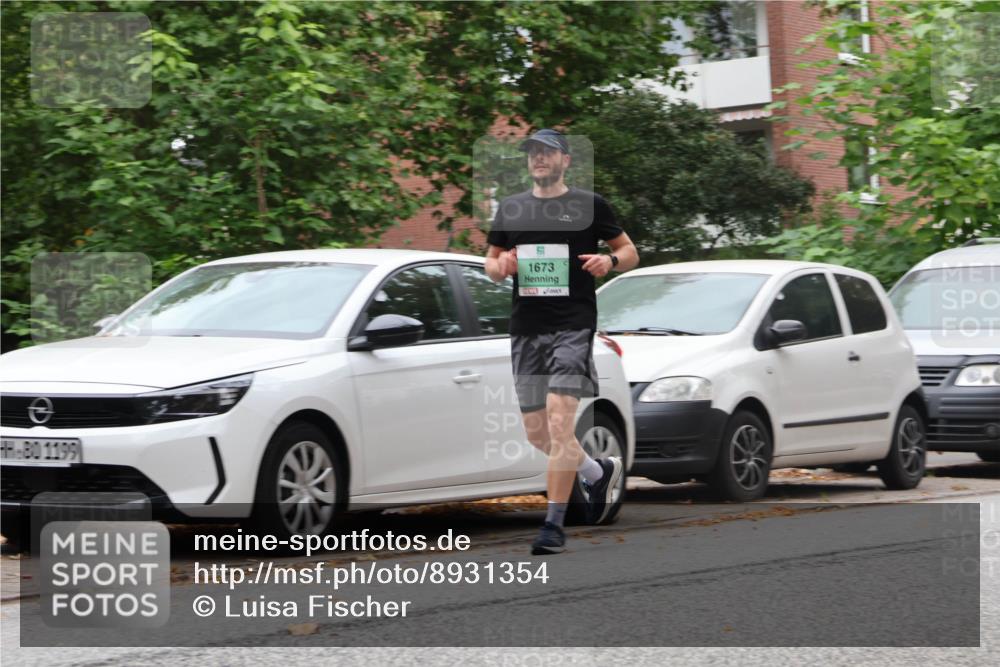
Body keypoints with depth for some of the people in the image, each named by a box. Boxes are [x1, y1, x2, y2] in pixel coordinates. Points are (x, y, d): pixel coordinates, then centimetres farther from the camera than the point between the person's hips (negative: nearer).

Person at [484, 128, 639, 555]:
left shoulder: (589, 205, 5)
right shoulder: (510, 209, 15)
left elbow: (629, 252, 11)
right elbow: (490, 264, 21)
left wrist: (610, 260, -11)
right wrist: (500, 265, -3)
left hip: (573, 326, -5)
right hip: (526, 328, 5)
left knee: (559, 421, -16)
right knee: (536, 431, 7)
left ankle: (554, 525, -14)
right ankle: (600, 472, 34)